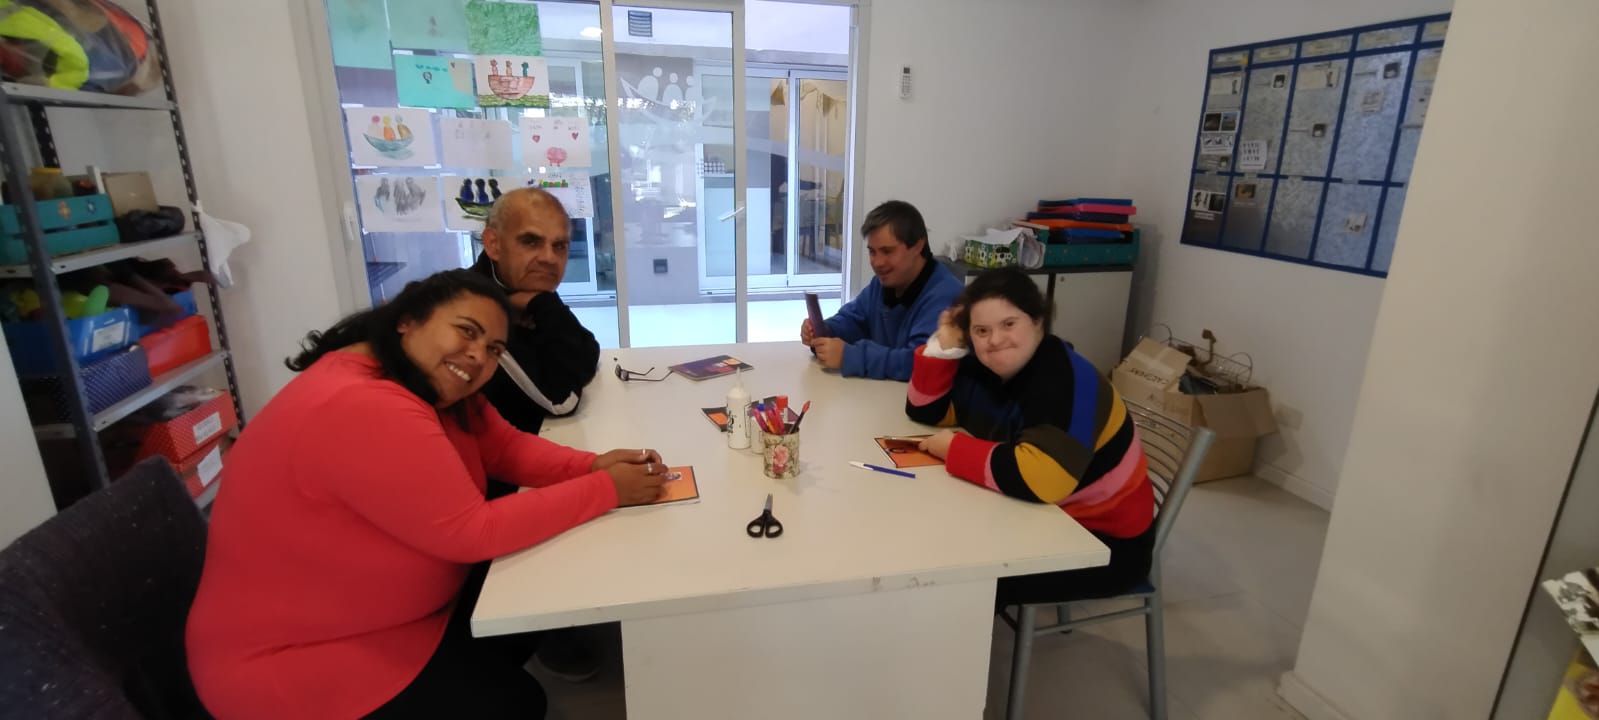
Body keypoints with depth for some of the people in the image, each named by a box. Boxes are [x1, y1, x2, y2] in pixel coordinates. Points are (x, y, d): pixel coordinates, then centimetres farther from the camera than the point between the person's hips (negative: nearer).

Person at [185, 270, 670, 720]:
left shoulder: (433, 383, -3)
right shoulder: (360, 407, -34)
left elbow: (507, 447, -2)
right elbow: (473, 532, -33)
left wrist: (591, 466, -20)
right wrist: (606, 489, -29)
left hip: (381, 614, 9)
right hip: (293, 664, -9)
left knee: (519, 634, 12)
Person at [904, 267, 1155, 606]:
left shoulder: (1063, 379, -28)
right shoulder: (984, 367, -3)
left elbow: (1037, 478, -39)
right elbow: (926, 410, 4)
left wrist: (954, 449, -25)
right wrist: (943, 345, -10)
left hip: (1106, 539, -7)